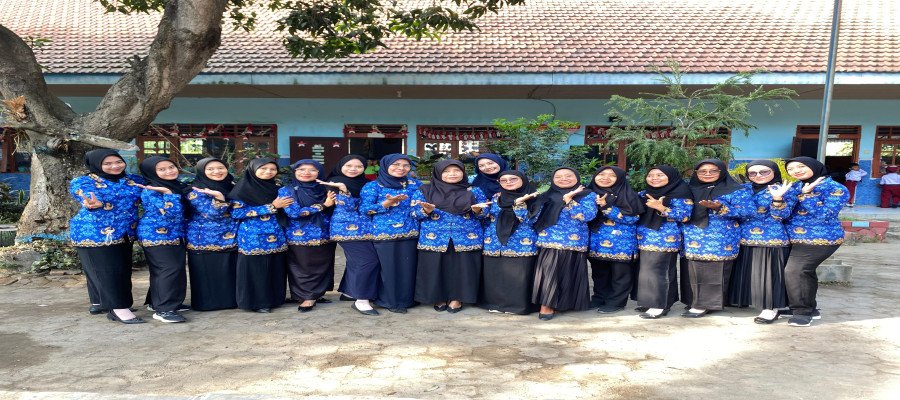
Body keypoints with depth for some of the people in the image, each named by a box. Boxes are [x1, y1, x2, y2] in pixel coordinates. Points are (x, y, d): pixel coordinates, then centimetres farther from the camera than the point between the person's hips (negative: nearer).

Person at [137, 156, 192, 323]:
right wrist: (168, 194, -28)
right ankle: (163, 309, -9)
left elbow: (189, 209, 16)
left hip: (175, 235, 8)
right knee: (169, 269, -13)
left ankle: (156, 302, 26)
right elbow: (170, 213, -26)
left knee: (177, 268, 12)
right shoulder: (150, 191, -16)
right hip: (155, 235, -8)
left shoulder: (180, 186, 7)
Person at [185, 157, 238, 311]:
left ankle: (231, 299, 22)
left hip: (231, 237, 6)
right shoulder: (196, 191, -9)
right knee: (209, 272, 0)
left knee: (231, 270, 10)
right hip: (206, 239, -5)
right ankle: (208, 302, 11)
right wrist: (219, 198, -32)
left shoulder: (232, 187, 8)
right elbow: (211, 214, -19)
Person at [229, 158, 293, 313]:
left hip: (276, 235, 6)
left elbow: (285, 207, 24)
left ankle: (275, 298, 21)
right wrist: (271, 206, -18)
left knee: (276, 266, 8)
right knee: (255, 268, -1)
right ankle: (256, 302, 11)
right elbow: (236, 213, -16)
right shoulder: (243, 188, -7)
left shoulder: (276, 188, 11)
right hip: (253, 237, -6)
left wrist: (284, 205, -1)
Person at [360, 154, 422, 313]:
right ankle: (390, 301, 15)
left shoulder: (416, 184, 11)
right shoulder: (373, 186, -1)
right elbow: (363, 209, -7)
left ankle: (405, 299, 20)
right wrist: (387, 203, -17)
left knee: (408, 266, 6)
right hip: (384, 233, -3)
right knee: (388, 267, 1)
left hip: (410, 233, 4)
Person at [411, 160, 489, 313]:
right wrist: (427, 210, -20)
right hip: (434, 239, 0)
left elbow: (484, 213, 6)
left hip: (467, 238, 1)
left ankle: (456, 299, 18)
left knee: (462, 268, 2)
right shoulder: (424, 191, 4)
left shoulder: (474, 191, 6)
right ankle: (438, 299, 19)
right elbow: (415, 213, 0)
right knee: (435, 269, 2)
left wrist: (477, 210, -16)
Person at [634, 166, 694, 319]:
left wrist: (661, 208, -19)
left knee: (654, 270, -10)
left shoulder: (680, 195, -6)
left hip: (665, 239, -7)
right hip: (645, 239, 7)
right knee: (645, 270, 9)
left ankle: (658, 306, -3)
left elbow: (685, 217, -14)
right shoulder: (643, 194, 14)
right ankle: (649, 302, 20)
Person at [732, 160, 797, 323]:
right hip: (744, 238, 5)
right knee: (744, 271, 12)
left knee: (768, 272, -2)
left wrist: (777, 198, -30)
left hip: (771, 239, -5)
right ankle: (743, 299, 29)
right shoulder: (744, 189, 10)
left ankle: (771, 308, 8)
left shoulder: (786, 190, -4)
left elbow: (781, 215, -14)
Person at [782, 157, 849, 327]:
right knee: (805, 272, 15)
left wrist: (806, 195, -24)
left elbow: (825, 215, -21)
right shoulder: (795, 187, 10)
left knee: (794, 271, -15)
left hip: (821, 238, -8)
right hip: (796, 238, 8)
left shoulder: (835, 188, -11)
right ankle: (808, 308, 30)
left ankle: (802, 311, -4)